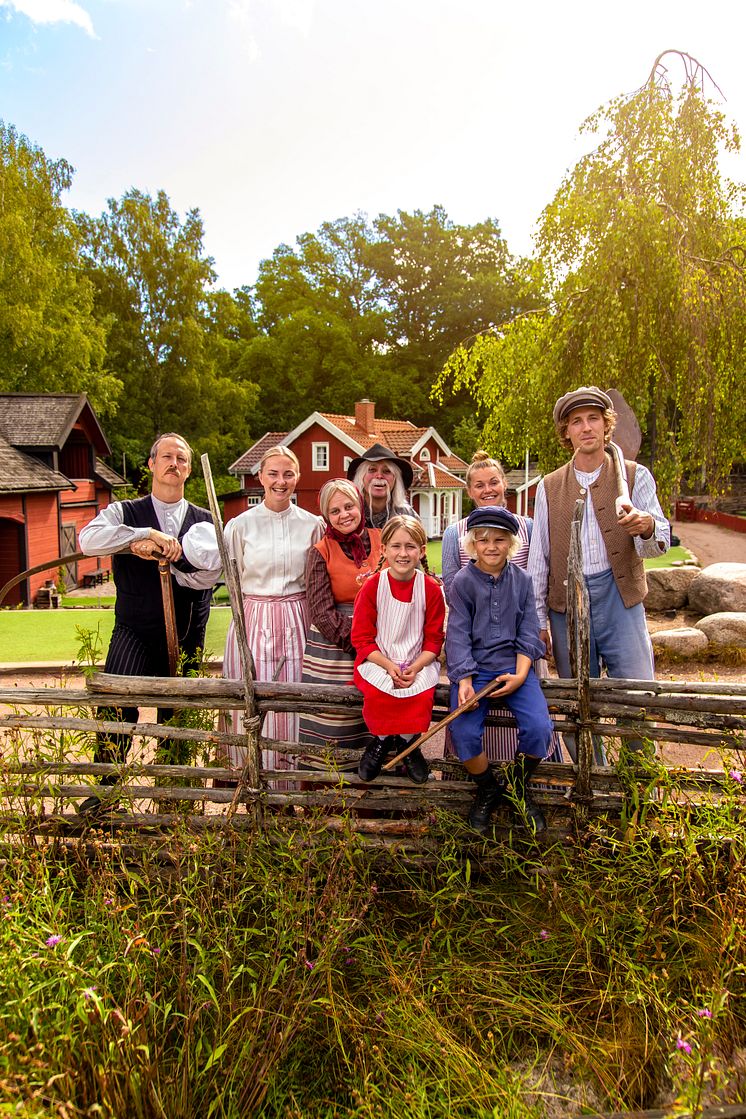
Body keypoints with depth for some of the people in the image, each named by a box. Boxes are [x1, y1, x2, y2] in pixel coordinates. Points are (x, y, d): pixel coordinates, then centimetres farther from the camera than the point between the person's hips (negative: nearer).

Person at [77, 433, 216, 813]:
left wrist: (155, 554, -14)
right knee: (114, 704, -19)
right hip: (134, 632, -1)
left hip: (186, 638, 2)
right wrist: (148, 534, -22)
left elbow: (207, 577, -6)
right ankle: (106, 789, -4)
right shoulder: (124, 512, 6)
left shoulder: (204, 521, 9)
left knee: (177, 717, 8)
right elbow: (89, 539, -15)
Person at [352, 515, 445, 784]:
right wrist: (389, 666, -17)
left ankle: (406, 741, 4)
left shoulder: (431, 588, -3)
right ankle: (382, 740, 4)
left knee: (421, 692, -27)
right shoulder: (372, 585, -5)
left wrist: (415, 668, -15)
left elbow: (434, 639, 1)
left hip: (418, 662, 1)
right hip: (377, 660, 0)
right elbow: (362, 636, -4)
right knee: (377, 692, -29)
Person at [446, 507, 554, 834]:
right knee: (464, 733, -22)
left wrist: (520, 675, -11)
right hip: (473, 666, -1)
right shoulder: (463, 581, 0)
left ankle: (518, 785, 12)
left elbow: (528, 633, 4)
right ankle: (488, 789, 10)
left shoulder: (522, 580, 7)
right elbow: (458, 634, -5)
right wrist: (464, 681, -17)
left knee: (539, 728, -20)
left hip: (513, 665, 2)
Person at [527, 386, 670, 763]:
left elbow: (659, 542, -7)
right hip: (567, 603, 2)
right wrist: (538, 620, 4)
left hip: (619, 598, -1)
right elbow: (538, 559, 8)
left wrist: (647, 526, -31)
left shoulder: (635, 476, 4)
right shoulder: (549, 487, 9)